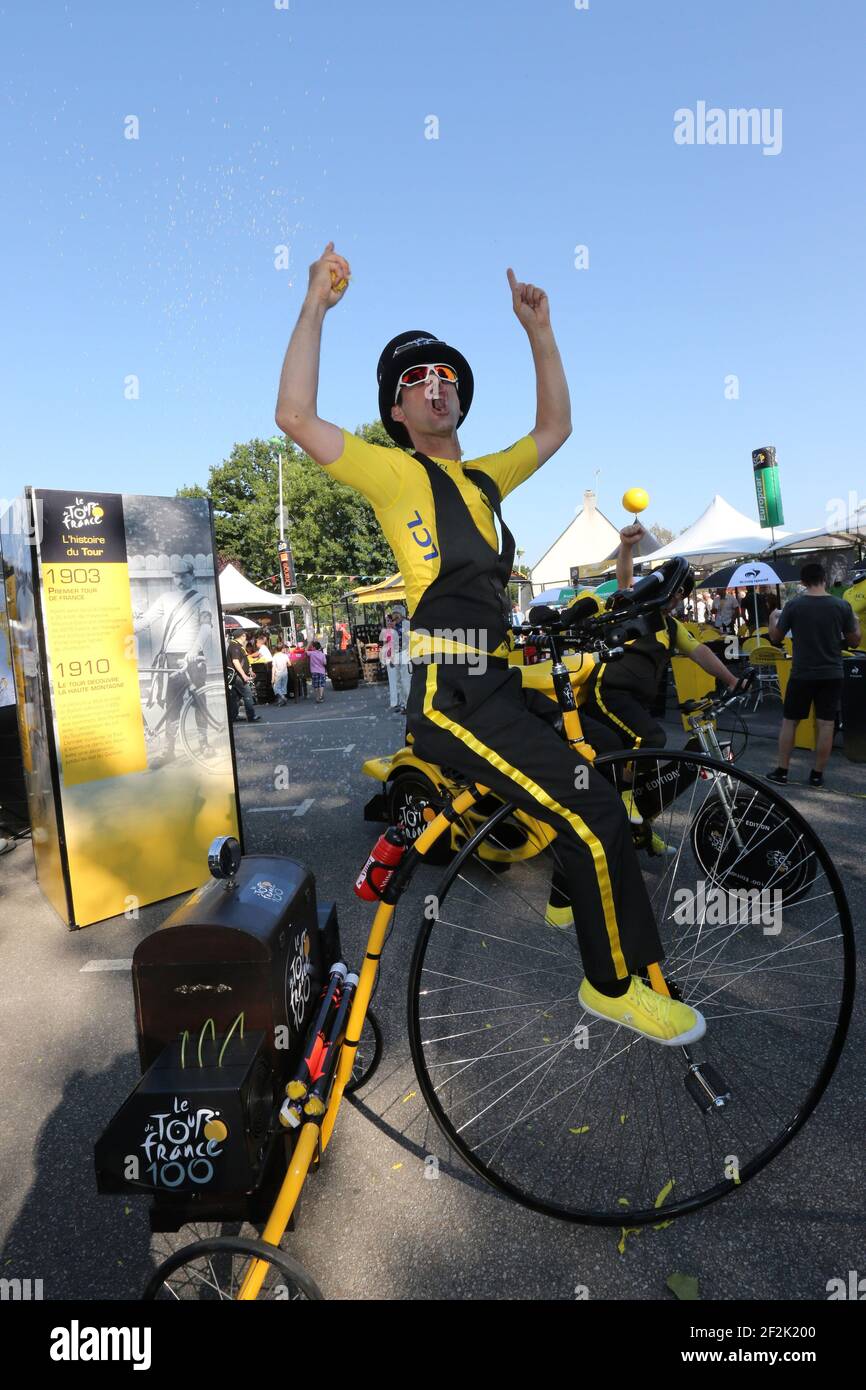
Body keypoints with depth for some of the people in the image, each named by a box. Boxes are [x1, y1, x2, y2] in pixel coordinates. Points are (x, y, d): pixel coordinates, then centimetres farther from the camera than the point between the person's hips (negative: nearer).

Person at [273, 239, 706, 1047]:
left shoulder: (484, 479, 23)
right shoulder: (393, 473, 3)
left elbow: (554, 428, 32)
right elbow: (295, 417, -8)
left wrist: (539, 330, 28)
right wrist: (316, 306, -4)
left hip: (499, 684, 9)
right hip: (452, 696, -8)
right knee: (595, 815, -13)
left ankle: (577, 889, 33)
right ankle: (614, 985, 7)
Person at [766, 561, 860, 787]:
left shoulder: (793, 605, -9)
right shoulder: (842, 605, -5)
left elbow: (775, 638, 0)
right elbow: (853, 641, 3)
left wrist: (773, 618, 18)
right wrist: (856, 624, 23)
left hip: (802, 674, -1)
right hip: (832, 674, 1)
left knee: (789, 722, 10)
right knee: (826, 724, 7)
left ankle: (781, 772, 13)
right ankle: (817, 774, 13)